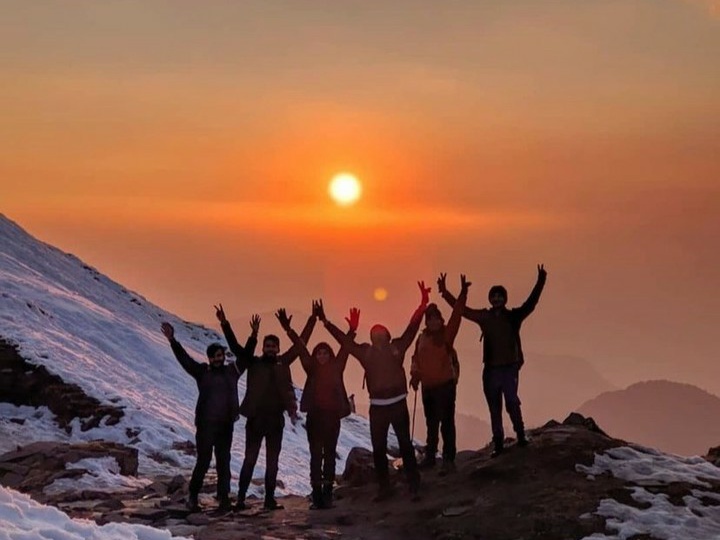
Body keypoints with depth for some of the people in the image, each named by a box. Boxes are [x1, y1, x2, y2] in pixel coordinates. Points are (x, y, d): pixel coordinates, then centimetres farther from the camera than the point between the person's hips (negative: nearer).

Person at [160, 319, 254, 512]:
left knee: (223, 462, 6)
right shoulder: (202, 372, 2)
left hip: (226, 425, 3)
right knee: (203, 462, -3)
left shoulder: (231, 371, 8)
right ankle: (192, 496, 8)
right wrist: (172, 340, -16)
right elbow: (184, 358, -5)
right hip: (205, 425, -3)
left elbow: (245, 354, 7)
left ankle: (224, 498, 9)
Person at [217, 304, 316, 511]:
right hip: (255, 418, -3)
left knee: (272, 462, 7)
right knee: (250, 460, -1)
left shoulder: (283, 362, 9)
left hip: (276, 419, 3)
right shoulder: (254, 363, 2)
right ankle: (241, 498, 2)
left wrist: (312, 320, 9)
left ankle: (270, 499, 11)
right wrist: (225, 324, -17)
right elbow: (235, 347, -6)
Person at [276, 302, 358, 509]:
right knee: (316, 455, -1)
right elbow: (301, 347, -1)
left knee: (330, 454, 6)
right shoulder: (312, 368, 5)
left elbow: (344, 348, -2)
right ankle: (317, 494, -1)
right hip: (315, 416, 0)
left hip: (332, 416, 1)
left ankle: (327, 492, 9)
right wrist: (288, 329, -8)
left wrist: (352, 330, -14)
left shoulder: (336, 368, 5)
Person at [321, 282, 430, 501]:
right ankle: (384, 488, 16)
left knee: (405, 444, 0)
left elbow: (412, 327, -7)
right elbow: (344, 340, 8)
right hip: (377, 406, 3)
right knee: (378, 448, 6)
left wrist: (423, 304, -18)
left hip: (398, 403, -3)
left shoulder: (397, 347, 1)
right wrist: (326, 322, 4)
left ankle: (414, 486, 5)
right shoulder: (366, 352, 6)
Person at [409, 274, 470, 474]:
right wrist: (415, 375, -1)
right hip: (428, 387, 5)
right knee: (431, 423, 17)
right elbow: (417, 358, 11)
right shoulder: (422, 337, 6)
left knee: (446, 422, -7)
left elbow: (456, 315, -15)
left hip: (445, 385, -5)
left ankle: (449, 460, -4)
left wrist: (463, 293, -23)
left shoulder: (447, 334, -5)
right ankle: (430, 457, 28)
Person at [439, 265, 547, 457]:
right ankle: (498, 443, 14)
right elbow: (461, 308, 6)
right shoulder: (484, 317, 5)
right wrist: (445, 292, -1)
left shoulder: (513, 316, 1)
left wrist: (540, 283, -19)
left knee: (512, 402, -14)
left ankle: (521, 436, 2)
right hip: (490, 369, 3)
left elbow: (530, 304, -9)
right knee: (494, 409, 7)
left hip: (509, 368, -3)